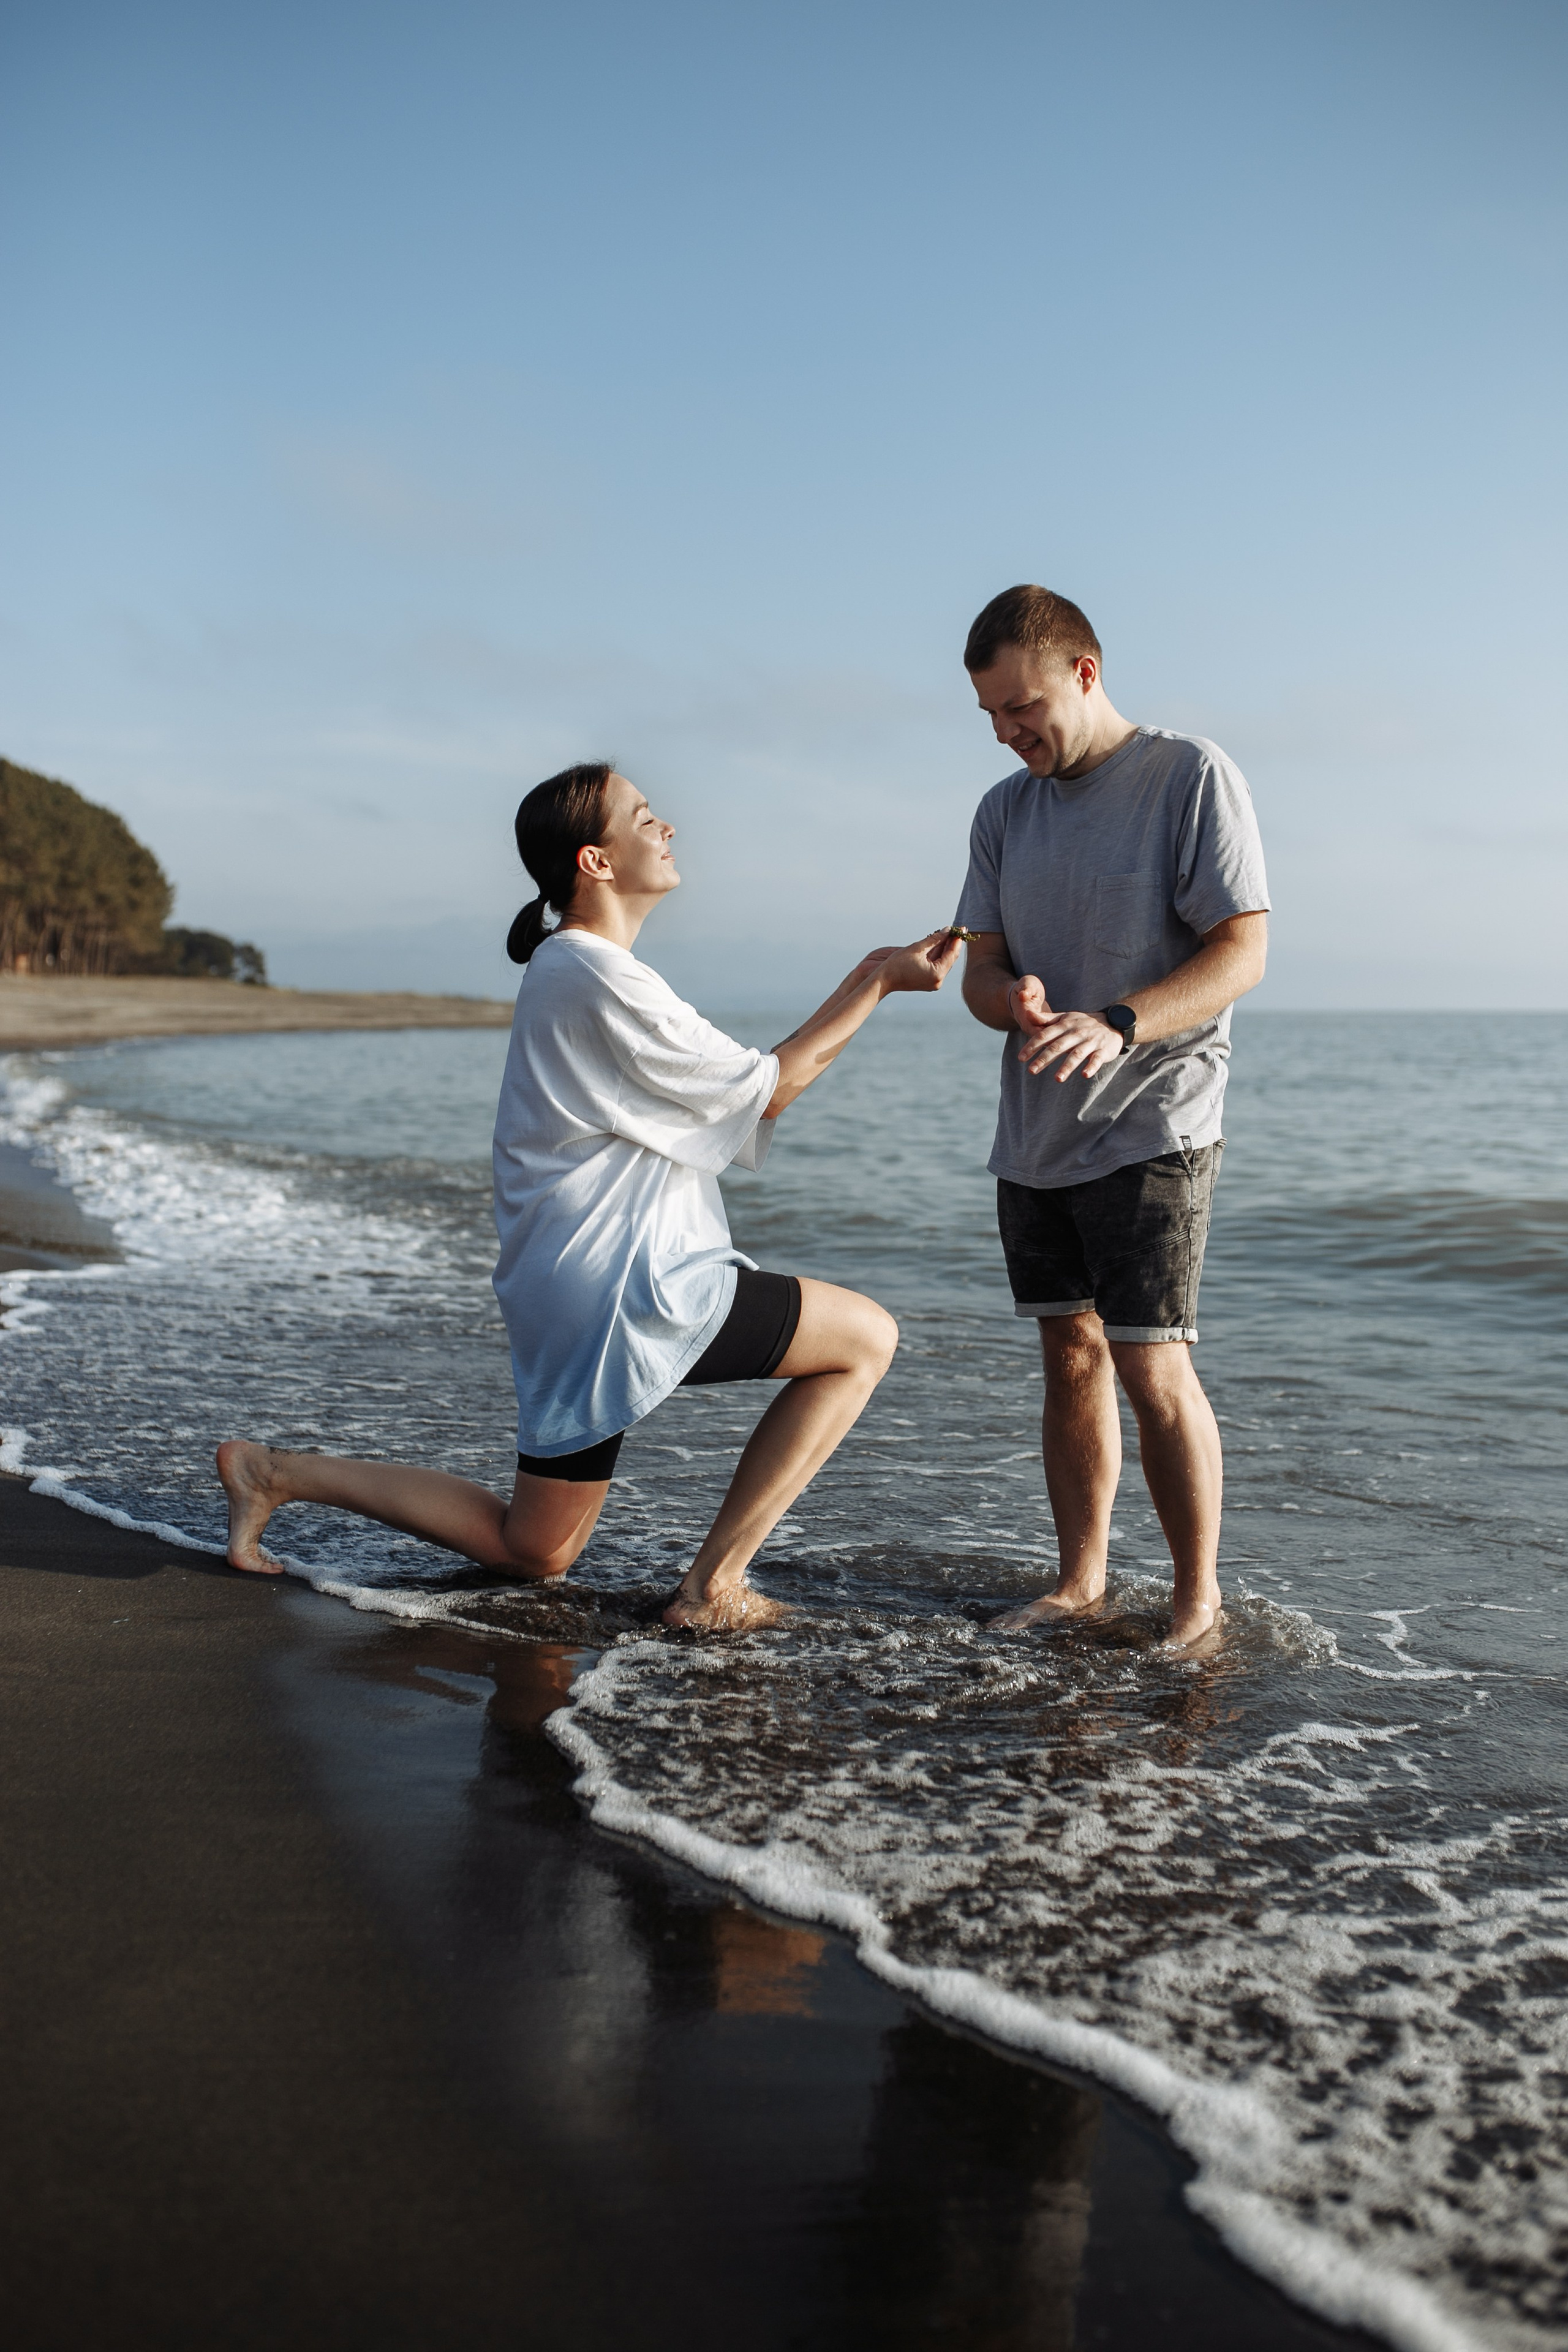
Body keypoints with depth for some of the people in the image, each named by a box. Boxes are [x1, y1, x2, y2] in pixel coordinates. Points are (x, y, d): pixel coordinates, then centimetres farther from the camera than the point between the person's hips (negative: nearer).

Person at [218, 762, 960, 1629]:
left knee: (531, 1553, 19)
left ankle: (277, 1471, 17)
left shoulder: (571, 971, 18)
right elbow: (764, 1090, -9)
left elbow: (744, 1086, 18)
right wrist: (877, 986, -2)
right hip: (627, 1293, -10)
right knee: (865, 1338, -2)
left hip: (568, 1299, 10)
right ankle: (712, 1588, -2)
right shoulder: (599, 979, -15)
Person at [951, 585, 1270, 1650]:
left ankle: (1200, 1602, 4)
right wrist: (1013, 998, -16)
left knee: (1153, 1366, -10)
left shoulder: (1193, 776, -7)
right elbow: (983, 963, 10)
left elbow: (1243, 952, -14)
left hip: (1151, 1129, -6)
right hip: (1035, 1133, 6)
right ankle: (1081, 1580, 20)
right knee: (1071, 1356, 10)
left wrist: (1117, 1025, -30)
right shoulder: (1004, 810, 11)